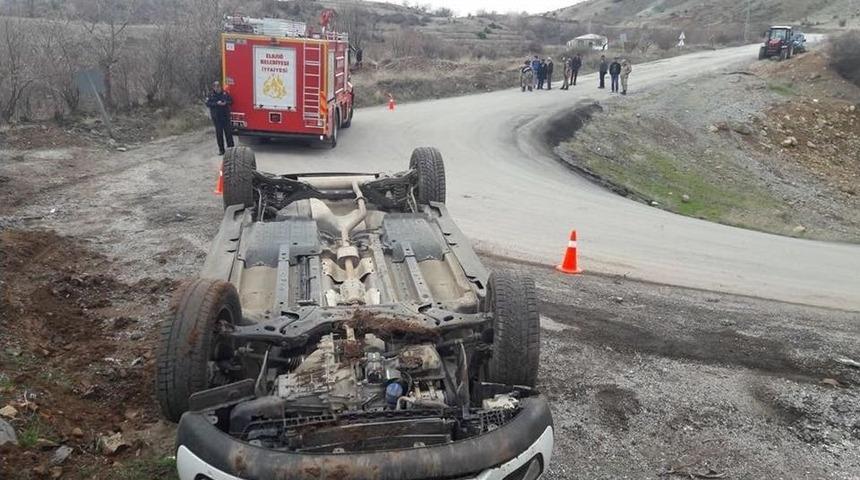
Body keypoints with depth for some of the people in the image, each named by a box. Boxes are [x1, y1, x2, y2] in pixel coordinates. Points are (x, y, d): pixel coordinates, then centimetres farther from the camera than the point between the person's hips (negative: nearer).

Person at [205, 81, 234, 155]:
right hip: (216, 117, -1)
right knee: (219, 133, 2)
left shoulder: (225, 93, 4)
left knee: (228, 132, 0)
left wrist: (225, 103, -13)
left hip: (225, 115, 1)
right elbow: (207, 104, -6)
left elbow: (231, 101, 8)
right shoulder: (211, 94, 1)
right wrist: (216, 103, -18)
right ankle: (221, 149, 9)